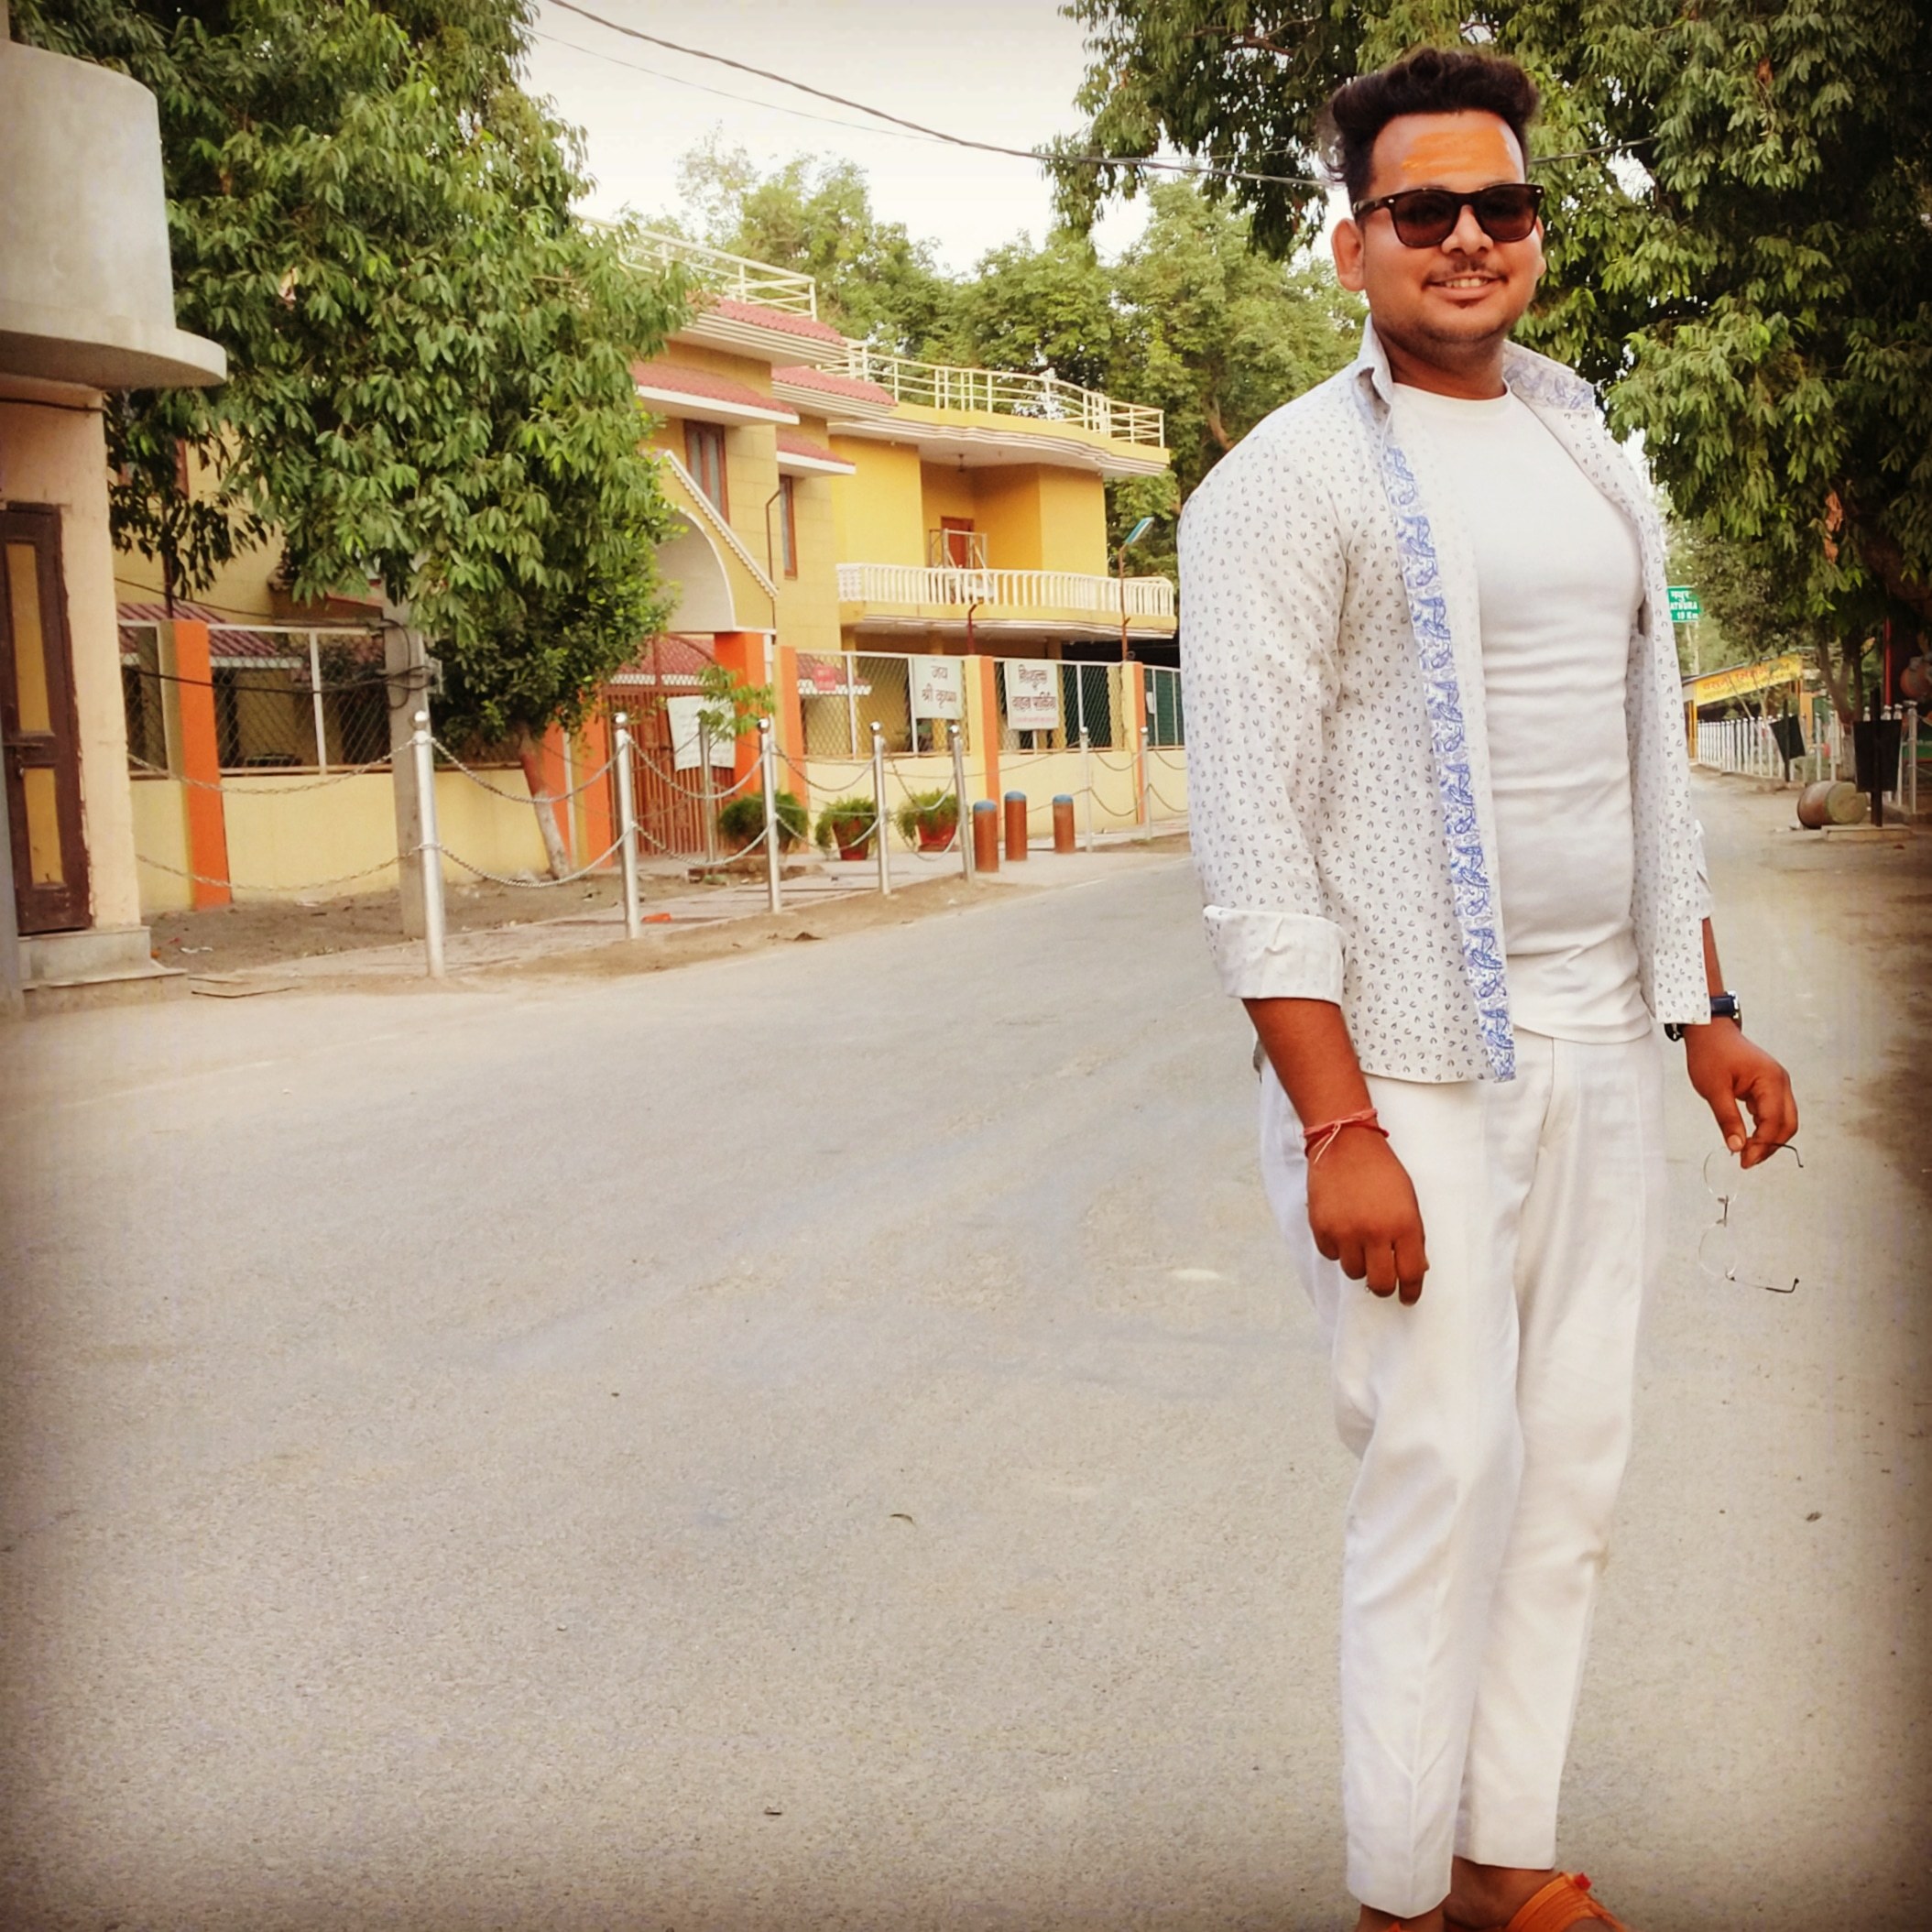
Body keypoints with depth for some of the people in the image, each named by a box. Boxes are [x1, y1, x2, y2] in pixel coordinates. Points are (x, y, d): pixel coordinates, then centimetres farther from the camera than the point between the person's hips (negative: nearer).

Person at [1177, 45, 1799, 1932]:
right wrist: (1337, 1124, -20)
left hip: (1599, 1056, 7)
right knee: (1439, 1478, -4)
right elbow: (1250, 834, -13)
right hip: (1409, 1067, -6)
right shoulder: (1288, 481, -6)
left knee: (1571, 1464, 10)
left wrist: (1706, 1012, 16)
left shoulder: (1588, 461, 16)